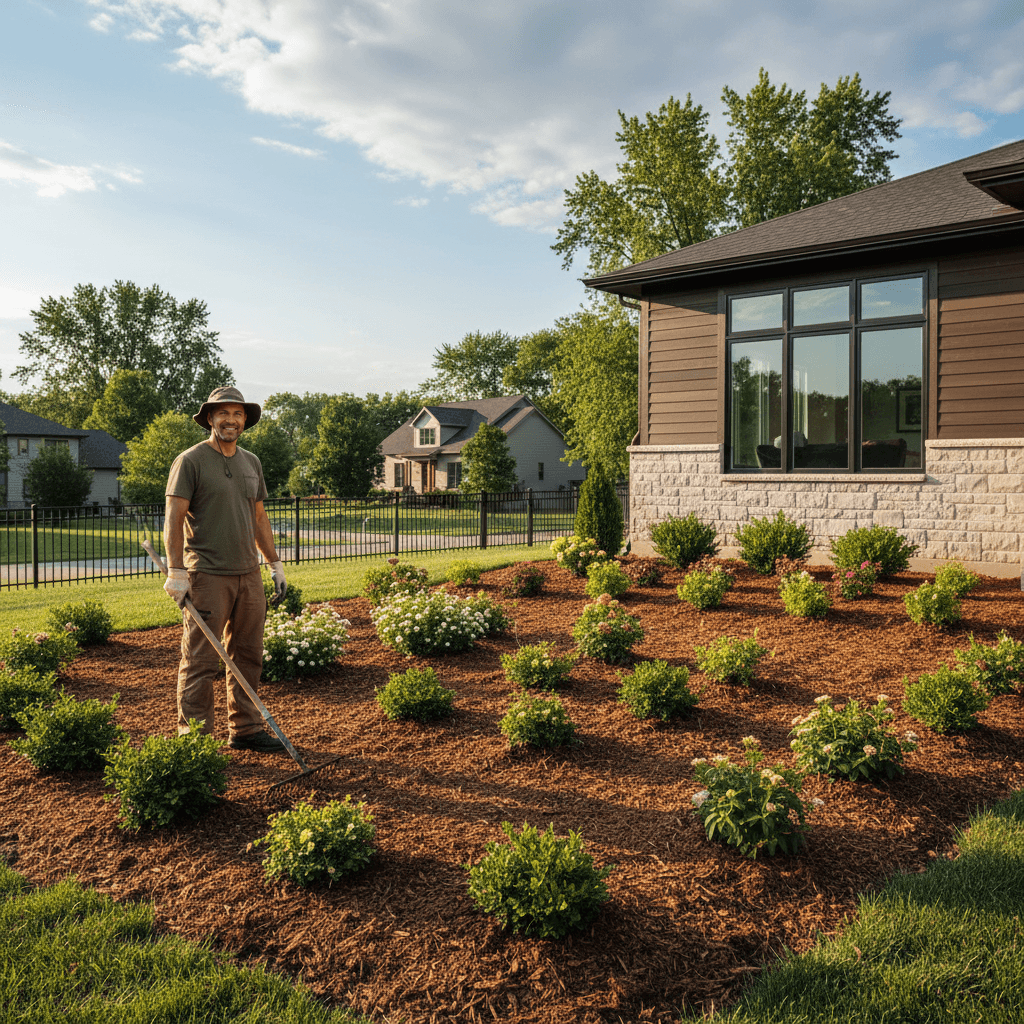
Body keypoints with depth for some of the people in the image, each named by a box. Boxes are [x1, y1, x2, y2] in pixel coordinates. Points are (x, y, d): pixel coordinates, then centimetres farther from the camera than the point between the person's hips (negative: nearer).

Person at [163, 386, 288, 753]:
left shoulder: (251, 462, 15)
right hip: (207, 576, -7)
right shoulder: (190, 461, -5)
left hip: (248, 573, 7)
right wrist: (176, 571, -17)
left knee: (248, 655, 11)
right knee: (201, 662, -4)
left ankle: (245, 729, 23)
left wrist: (275, 563, 17)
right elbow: (174, 519, -10)